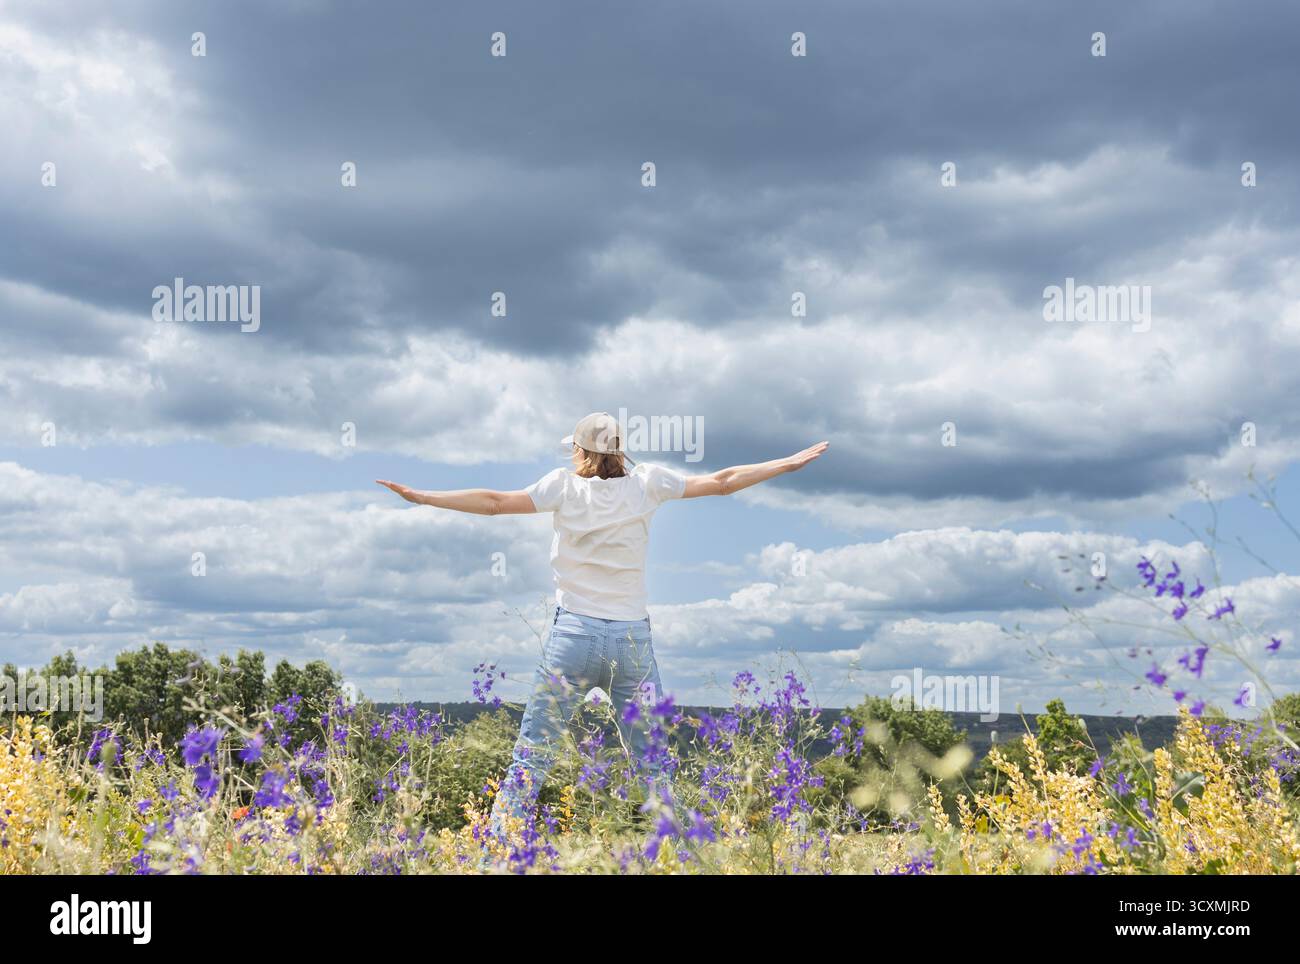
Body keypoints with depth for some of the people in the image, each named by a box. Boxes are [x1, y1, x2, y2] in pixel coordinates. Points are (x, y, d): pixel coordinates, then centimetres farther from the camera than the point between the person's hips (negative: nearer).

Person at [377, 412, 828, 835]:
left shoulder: (565, 486, -1)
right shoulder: (646, 483, 4)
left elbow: (495, 502, -5)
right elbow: (721, 482, 11)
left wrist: (420, 497, 0)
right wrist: (789, 463, 21)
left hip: (574, 636, -2)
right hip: (633, 639, 2)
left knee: (532, 754, 2)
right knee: (654, 761, 9)